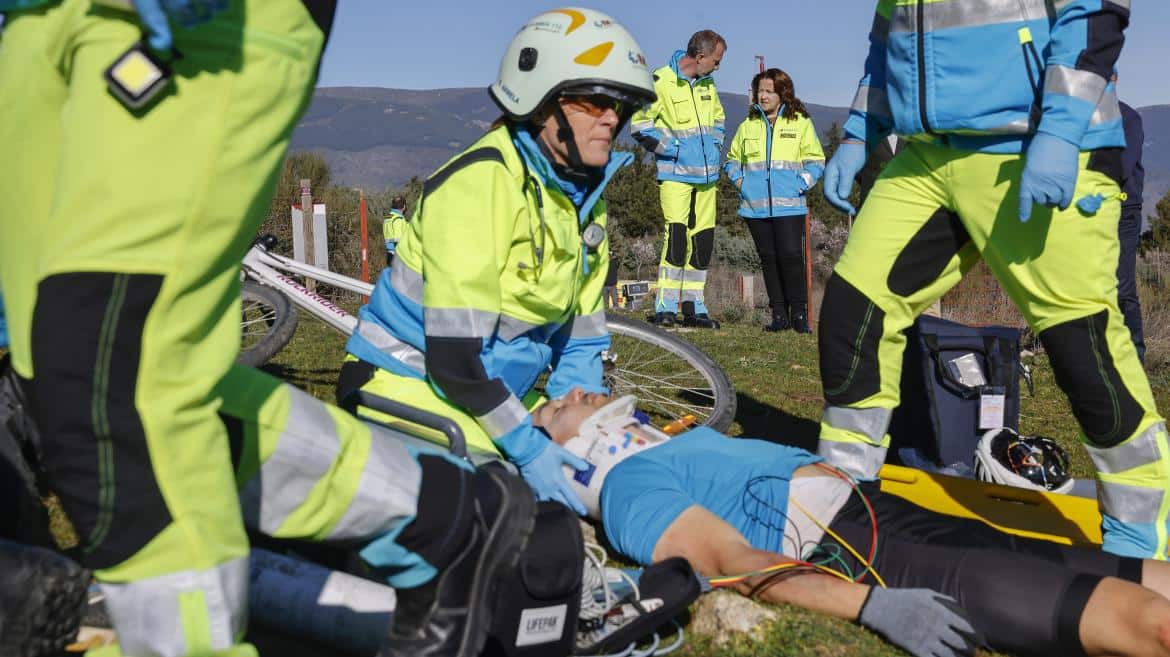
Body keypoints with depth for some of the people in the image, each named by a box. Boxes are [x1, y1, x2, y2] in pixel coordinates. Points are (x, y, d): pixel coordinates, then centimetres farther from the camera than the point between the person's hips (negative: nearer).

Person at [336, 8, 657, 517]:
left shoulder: (584, 203, 4)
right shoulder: (481, 182, -23)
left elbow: (579, 338, 7)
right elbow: (455, 348, -27)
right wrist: (528, 447, -26)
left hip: (496, 389, 8)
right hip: (410, 380, -7)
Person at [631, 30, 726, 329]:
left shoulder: (707, 84, 13)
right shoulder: (661, 82, -9)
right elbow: (639, 123, -9)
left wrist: (715, 145, 13)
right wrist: (670, 149, -11)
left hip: (706, 175, 7)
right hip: (675, 175, -7)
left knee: (703, 241, 6)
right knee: (677, 236, -16)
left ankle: (693, 306, 15)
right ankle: (665, 307, -9)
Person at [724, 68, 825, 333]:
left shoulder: (800, 123, 5)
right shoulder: (748, 126, 14)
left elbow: (815, 161, 5)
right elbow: (732, 159, 25)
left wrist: (800, 185, -8)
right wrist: (739, 180, 7)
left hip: (789, 205, -3)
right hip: (756, 206, 3)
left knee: (791, 257, -11)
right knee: (768, 260, 5)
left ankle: (799, 314, -1)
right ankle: (779, 314, 11)